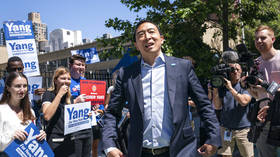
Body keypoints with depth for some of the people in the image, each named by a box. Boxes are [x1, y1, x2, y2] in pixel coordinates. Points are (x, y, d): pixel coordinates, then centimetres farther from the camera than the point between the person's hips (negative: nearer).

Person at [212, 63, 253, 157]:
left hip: (243, 129, -1)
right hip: (226, 129, 1)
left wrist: (231, 88, -19)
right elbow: (217, 106, -1)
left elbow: (244, 101, -18)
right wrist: (215, 89, -10)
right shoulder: (222, 88, 4)